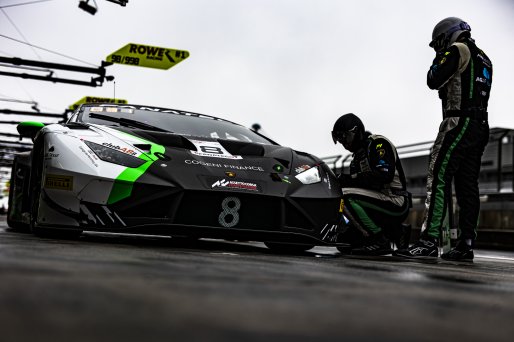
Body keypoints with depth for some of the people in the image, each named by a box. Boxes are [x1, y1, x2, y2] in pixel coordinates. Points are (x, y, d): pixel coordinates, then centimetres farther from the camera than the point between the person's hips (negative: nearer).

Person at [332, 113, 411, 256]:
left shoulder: (378, 142, -7)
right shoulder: (358, 155, 21)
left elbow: (385, 175, -23)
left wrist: (350, 178, -22)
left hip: (396, 202, -10)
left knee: (345, 195, -26)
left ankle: (379, 240, -21)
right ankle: (397, 233, 11)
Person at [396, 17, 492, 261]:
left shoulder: (458, 50, -1)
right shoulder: (483, 60, 25)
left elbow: (434, 81, -8)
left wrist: (438, 60, 9)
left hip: (459, 121, -9)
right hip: (481, 127, 9)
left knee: (438, 179, -16)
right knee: (467, 186, 7)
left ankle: (429, 241, -25)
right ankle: (466, 245, 5)